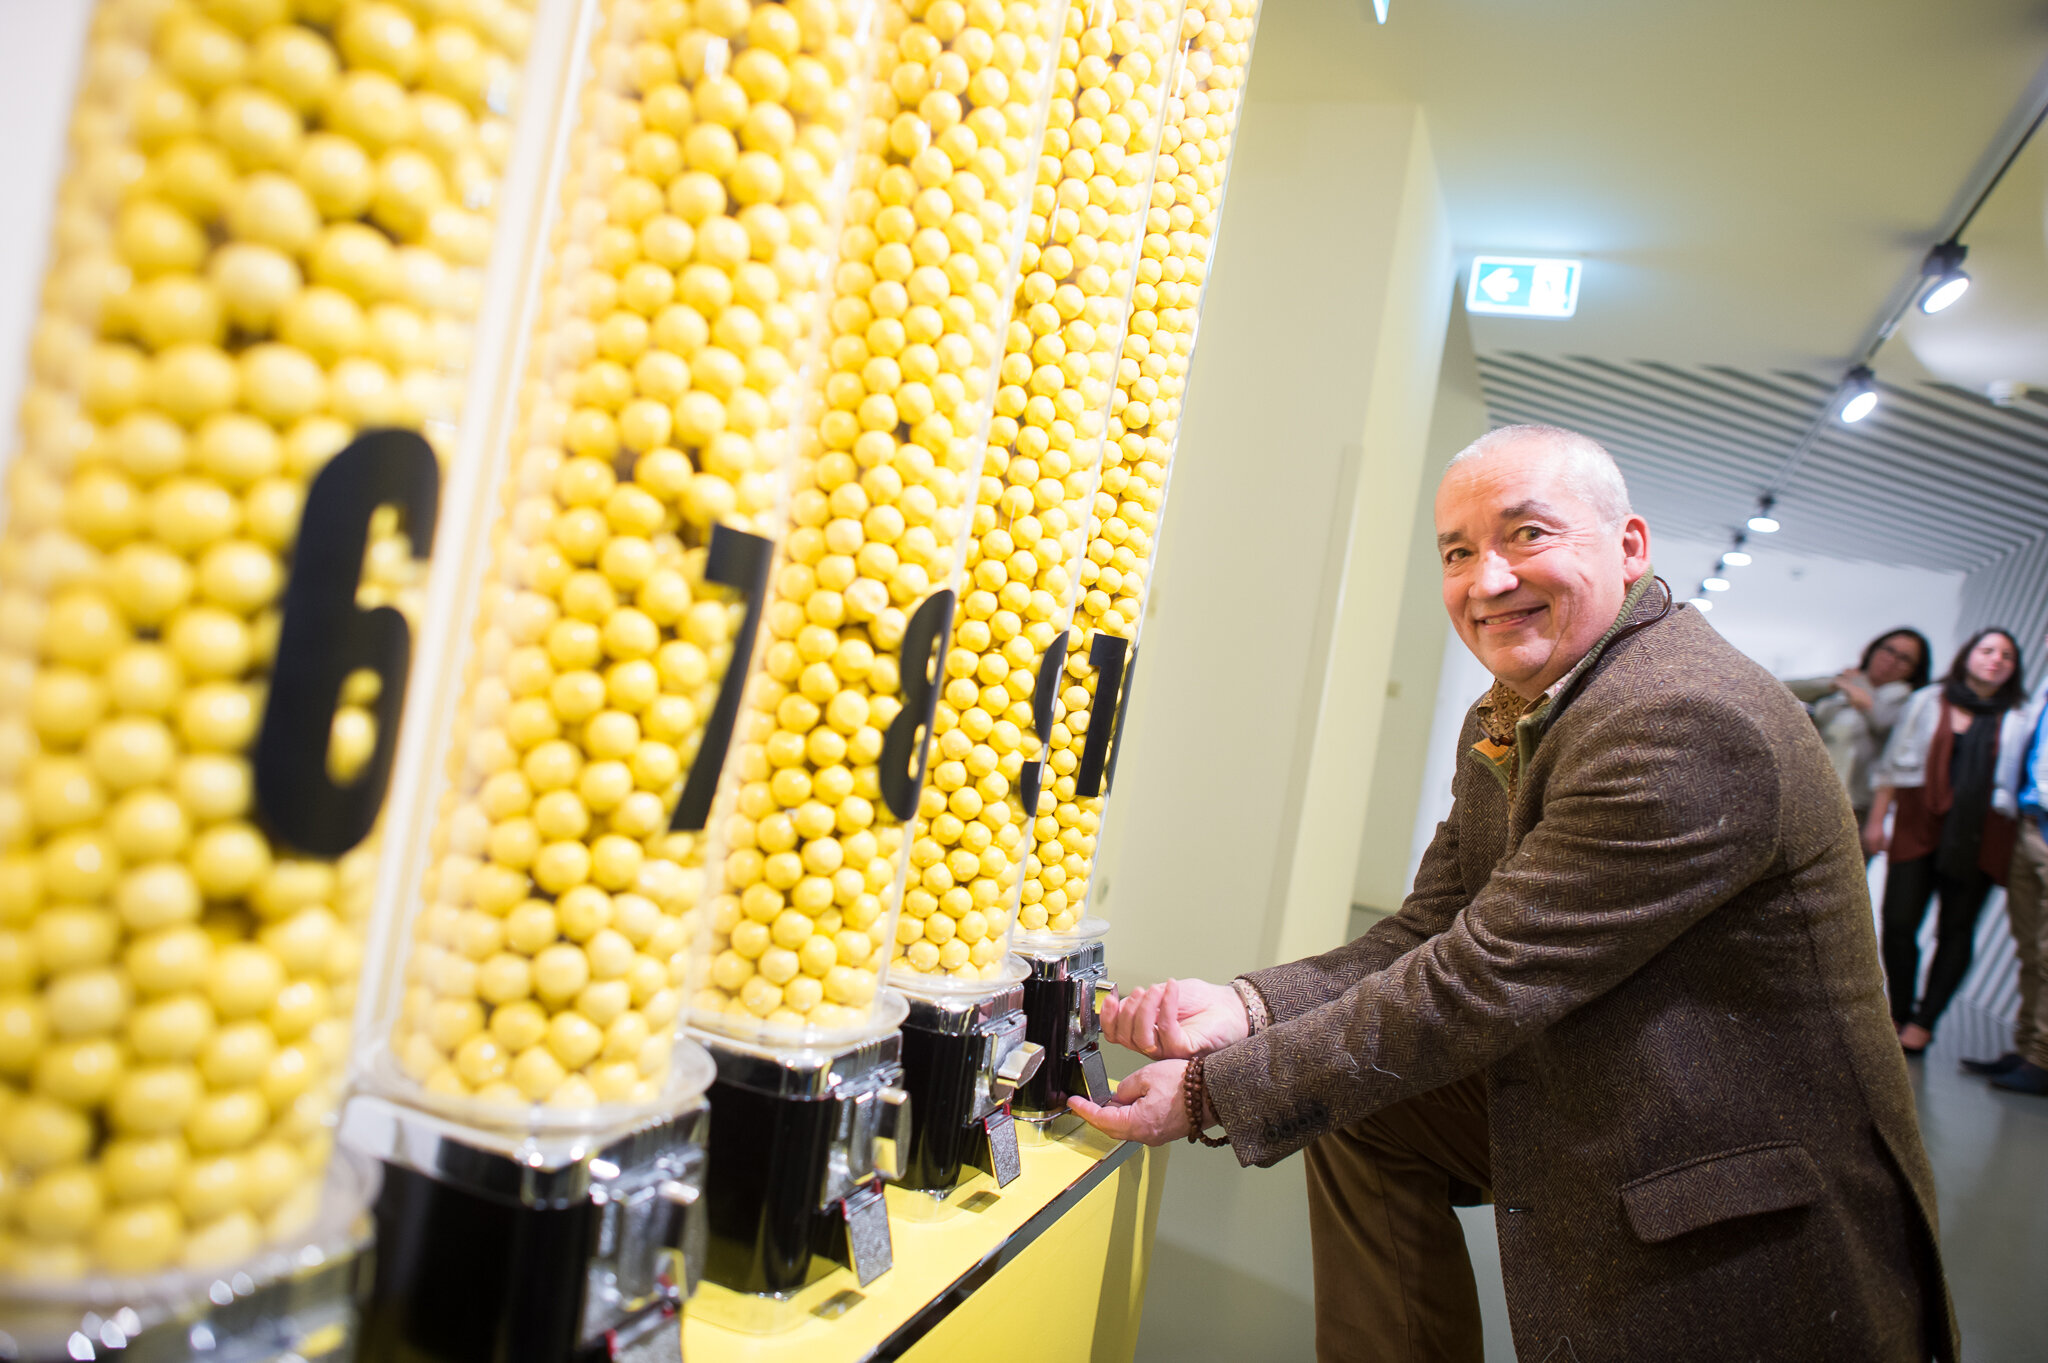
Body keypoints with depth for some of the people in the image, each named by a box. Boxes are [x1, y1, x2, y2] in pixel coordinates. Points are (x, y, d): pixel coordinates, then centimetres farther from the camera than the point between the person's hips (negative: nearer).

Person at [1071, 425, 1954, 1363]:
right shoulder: (1502, 723, 4)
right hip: (1599, 1118, 8)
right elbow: (1430, 934, 2)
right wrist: (1247, 1007, -16)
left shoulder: (1690, 725, -27)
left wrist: (1212, 1090, -22)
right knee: (1359, 1104, 6)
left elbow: (1483, 982, -28)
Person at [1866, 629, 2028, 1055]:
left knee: (1956, 930, 3)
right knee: (1898, 921, -6)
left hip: (1979, 837, 0)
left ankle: (1924, 1021, 11)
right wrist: (1876, 818, 5)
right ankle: (1899, 1012, 11)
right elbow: (1893, 763, 10)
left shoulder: (2018, 720, 10)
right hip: (1919, 826, 0)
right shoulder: (1928, 701, 10)